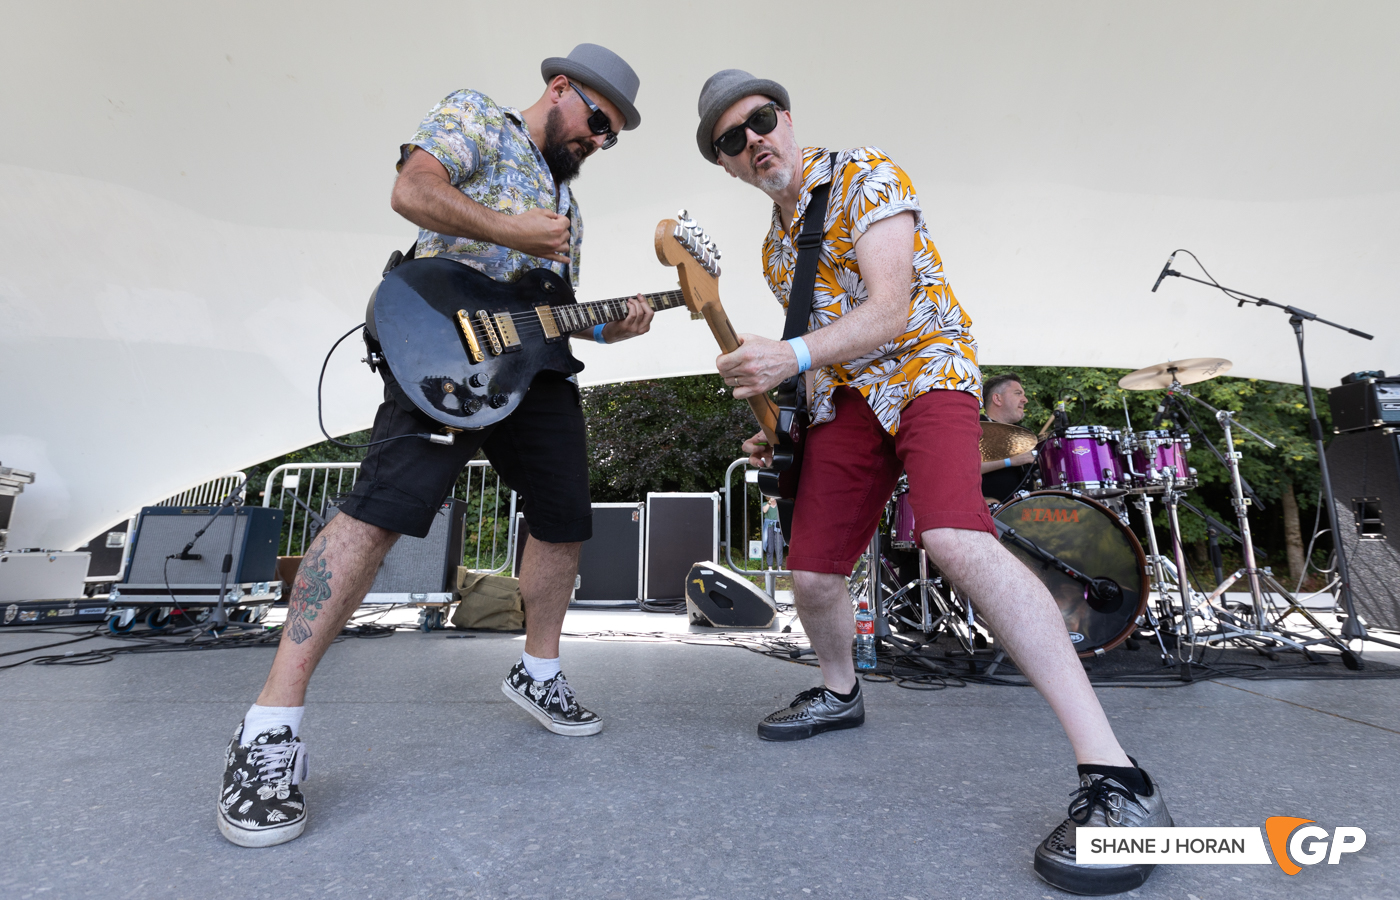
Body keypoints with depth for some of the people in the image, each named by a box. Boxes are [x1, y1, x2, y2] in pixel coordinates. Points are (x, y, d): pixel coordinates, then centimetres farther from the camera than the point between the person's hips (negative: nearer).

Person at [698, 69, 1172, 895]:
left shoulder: (866, 175, -5)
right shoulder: (774, 244, 17)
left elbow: (890, 310, -19)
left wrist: (791, 357, -32)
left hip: (926, 369, -6)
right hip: (845, 398, 7)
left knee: (954, 539, -34)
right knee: (810, 573, 1)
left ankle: (1116, 775, -28)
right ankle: (840, 693, 32)